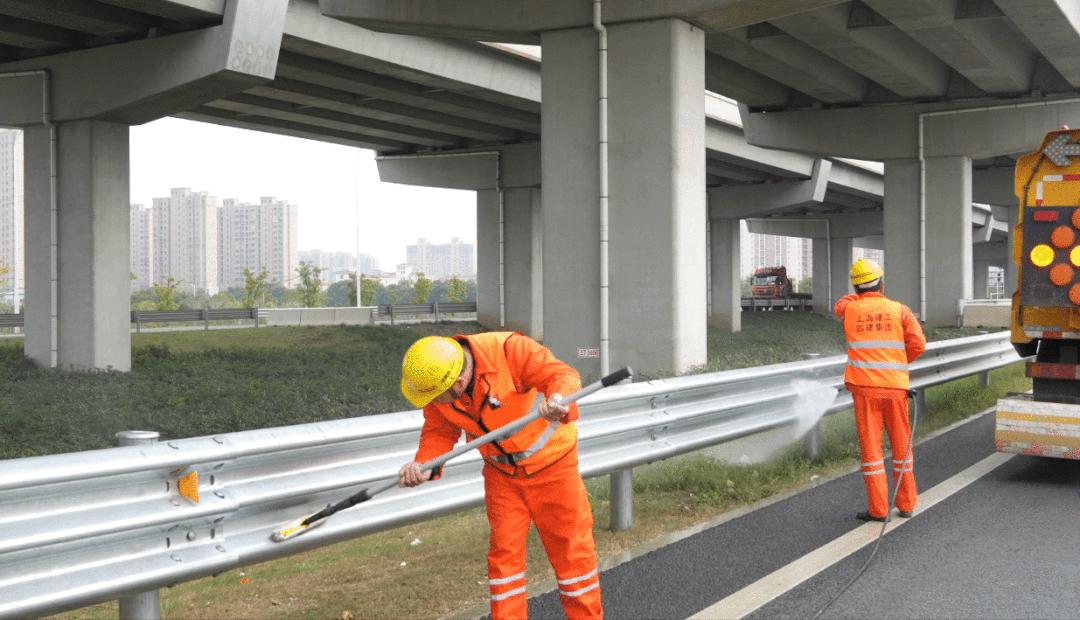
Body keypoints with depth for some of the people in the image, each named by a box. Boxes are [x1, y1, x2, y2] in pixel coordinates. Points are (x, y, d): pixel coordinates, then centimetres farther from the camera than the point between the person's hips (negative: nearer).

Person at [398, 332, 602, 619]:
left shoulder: (511, 350, -32)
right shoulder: (434, 377, -15)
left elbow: (563, 375, -38)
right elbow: (440, 432, -6)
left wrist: (559, 399, -61)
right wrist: (424, 464, -25)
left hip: (550, 462, -4)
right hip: (500, 472, 4)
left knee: (571, 549, 6)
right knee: (504, 551, 6)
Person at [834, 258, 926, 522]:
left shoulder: (850, 310, 3)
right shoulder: (900, 310, 1)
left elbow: (840, 305, 28)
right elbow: (918, 344, -3)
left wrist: (863, 293, 27)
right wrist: (899, 362, 14)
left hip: (864, 387, -1)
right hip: (895, 386, 1)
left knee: (870, 446, 2)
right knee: (901, 445, 13)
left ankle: (878, 508, 2)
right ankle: (906, 504, 19)